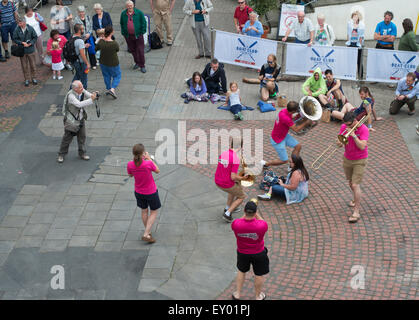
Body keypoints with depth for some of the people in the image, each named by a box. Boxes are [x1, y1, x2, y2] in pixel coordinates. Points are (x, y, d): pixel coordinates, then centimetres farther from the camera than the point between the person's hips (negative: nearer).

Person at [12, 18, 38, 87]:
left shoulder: (30, 29, -9)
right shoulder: (17, 30, -9)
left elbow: (35, 37, -1)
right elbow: (15, 39, -3)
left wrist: (30, 44, -14)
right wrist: (22, 43, -17)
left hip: (30, 50, 0)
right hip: (22, 50, 0)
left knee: (32, 64, 9)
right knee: (24, 66, 8)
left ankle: (33, 78, 26)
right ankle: (27, 79, 20)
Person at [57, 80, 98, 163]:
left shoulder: (82, 91, -9)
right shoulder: (70, 95, -29)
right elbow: (79, 104, -41)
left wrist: (94, 95, -27)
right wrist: (91, 100, -41)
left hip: (80, 118, 6)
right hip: (71, 119, -6)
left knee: (82, 136, 10)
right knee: (67, 137, 2)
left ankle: (82, 153, 25)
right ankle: (61, 155, 18)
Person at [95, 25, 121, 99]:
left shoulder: (100, 42, -20)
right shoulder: (114, 43, -30)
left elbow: (96, 48, 1)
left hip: (103, 62, 4)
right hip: (113, 64, -4)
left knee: (106, 76, 27)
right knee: (117, 76, 18)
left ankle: (108, 89, 41)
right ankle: (112, 89, 1)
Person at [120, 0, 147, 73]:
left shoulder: (139, 13, -7)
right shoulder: (123, 14, 1)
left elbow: (144, 23, -1)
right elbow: (122, 24, 13)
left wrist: (142, 32, -5)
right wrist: (123, 33, 7)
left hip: (138, 35, -3)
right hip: (128, 36, 3)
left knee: (140, 51, -2)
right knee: (132, 50, 13)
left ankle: (142, 66, 8)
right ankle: (137, 63, 31)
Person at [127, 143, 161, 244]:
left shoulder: (130, 165, -20)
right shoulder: (148, 163, -30)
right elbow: (157, 171, -9)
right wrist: (149, 158, -7)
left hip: (139, 192, 4)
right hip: (151, 192, -4)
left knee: (144, 211, 24)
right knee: (153, 212, 15)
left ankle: (148, 231, 41)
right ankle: (146, 235, 9)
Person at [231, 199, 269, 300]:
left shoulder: (236, 223, -29)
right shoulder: (262, 225, -33)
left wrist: (246, 214, 1)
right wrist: (256, 214, -3)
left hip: (242, 253, 2)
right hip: (258, 254, -2)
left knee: (241, 271, 27)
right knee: (259, 274, 21)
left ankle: (237, 294, 40)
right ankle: (258, 296, 39)